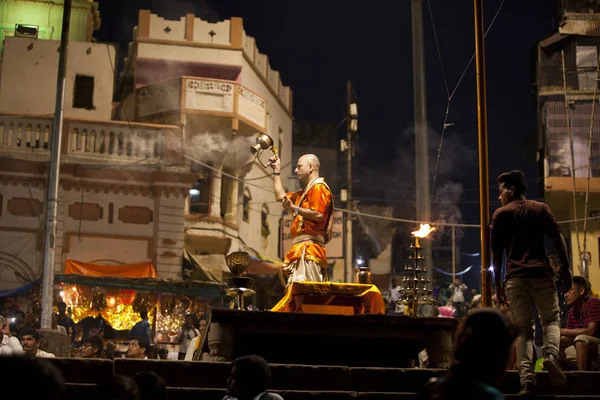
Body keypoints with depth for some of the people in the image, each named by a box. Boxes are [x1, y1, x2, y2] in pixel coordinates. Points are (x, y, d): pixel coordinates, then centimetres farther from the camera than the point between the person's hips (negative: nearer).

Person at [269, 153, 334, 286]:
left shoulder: (319, 187, -3)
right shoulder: (305, 191, 29)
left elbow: (318, 215, -17)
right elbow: (280, 196, 36)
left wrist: (294, 209, -14)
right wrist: (276, 171, 37)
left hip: (308, 246, -10)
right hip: (301, 247, 10)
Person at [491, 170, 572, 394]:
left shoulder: (501, 214, 9)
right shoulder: (541, 208, 12)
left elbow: (496, 252, 7)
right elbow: (557, 238, 2)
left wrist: (498, 283, 11)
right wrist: (565, 268, 4)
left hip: (515, 277, 0)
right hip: (541, 273, 0)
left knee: (523, 328, 3)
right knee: (551, 319, 12)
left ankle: (526, 378, -10)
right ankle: (551, 354, -17)